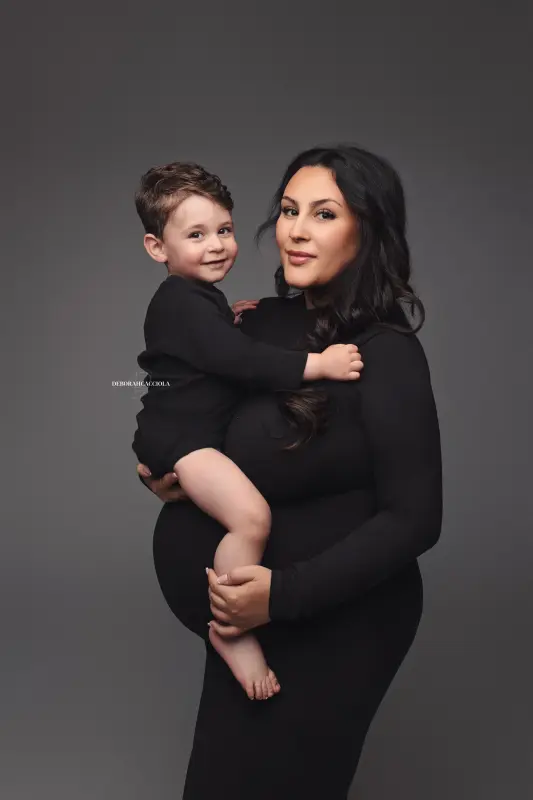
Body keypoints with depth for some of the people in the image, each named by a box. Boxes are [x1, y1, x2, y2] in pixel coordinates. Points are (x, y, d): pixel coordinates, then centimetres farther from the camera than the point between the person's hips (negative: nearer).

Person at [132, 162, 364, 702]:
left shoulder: (200, 295, 11)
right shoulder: (180, 302, -21)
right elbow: (237, 359, -31)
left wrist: (232, 320, 11)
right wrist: (319, 364, -33)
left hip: (202, 429, 11)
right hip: (176, 437, -11)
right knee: (251, 515, -29)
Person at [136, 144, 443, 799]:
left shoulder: (386, 355, -22)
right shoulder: (265, 322, -1)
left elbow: (414, 519, -21)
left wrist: (286, 592, -25)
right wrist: (160, 470, -3)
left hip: (337, 622, -7)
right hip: (246, 619, 7)